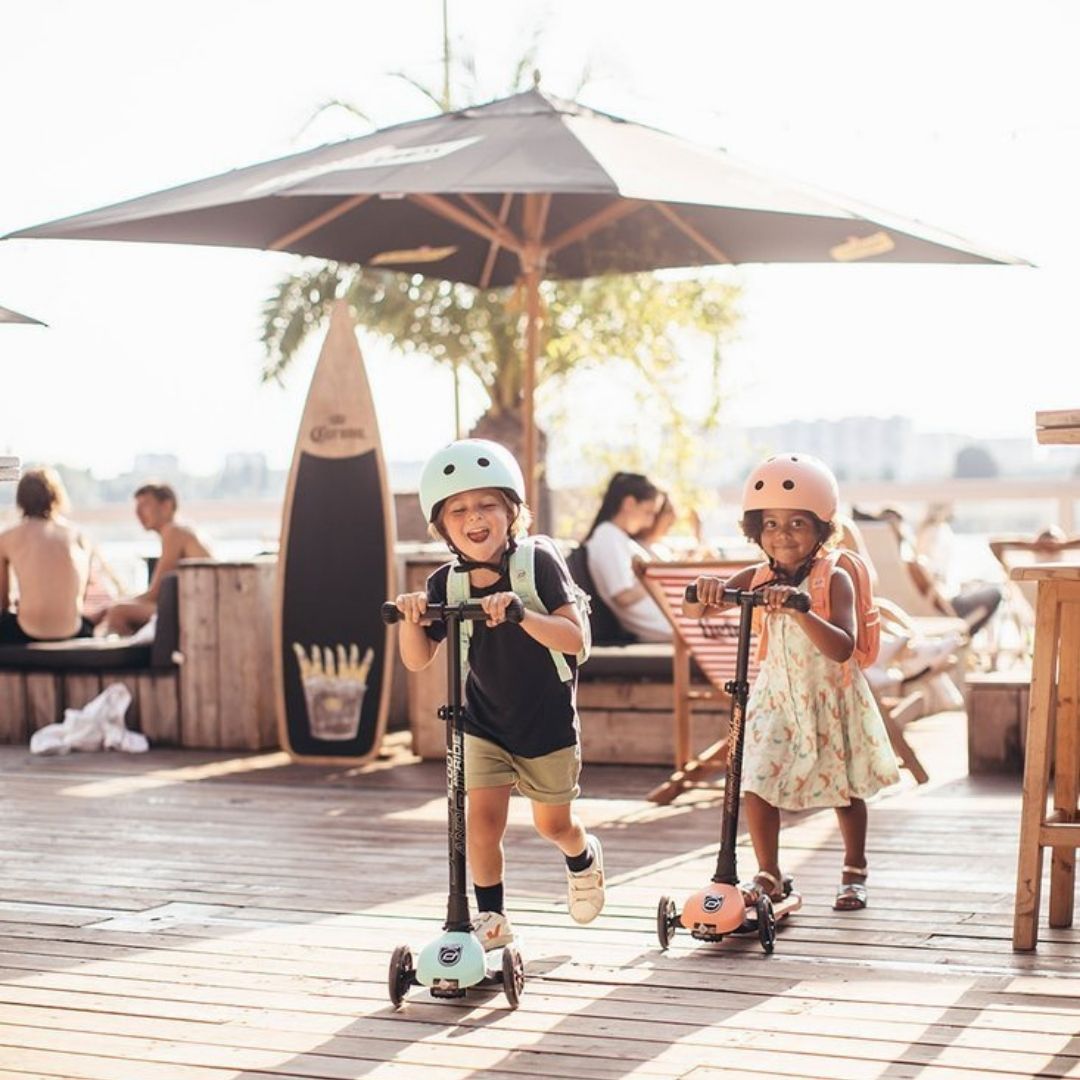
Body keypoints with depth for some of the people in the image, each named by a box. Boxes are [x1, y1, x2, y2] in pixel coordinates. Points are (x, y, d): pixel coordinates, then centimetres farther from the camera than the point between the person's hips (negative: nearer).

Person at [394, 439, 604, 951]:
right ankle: (491, 918, 13)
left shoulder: (537, 562, -20)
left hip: (547, 720, -2)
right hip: (483, 722, 2)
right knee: (482, 819, -8)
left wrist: (518, 612, -42)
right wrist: (410, 617, -24)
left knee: (553, 824, 14)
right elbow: (417, 660, -4)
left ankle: (584, 858, 49)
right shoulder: (445, 584, -9)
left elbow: (574, 638, -27)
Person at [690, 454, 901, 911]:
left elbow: (842, 648, -31)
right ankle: (768, 875, 12)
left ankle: (854, 872, 34)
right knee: (756, 783, -7)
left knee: (845, 790, 11)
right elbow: (715, 596, -11)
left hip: (828, 698, -3)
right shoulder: (757, 577, -7)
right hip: (777, 696, 3)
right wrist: (709, 586, -35)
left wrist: (798, 610, -44)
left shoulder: (833, 580, -20)